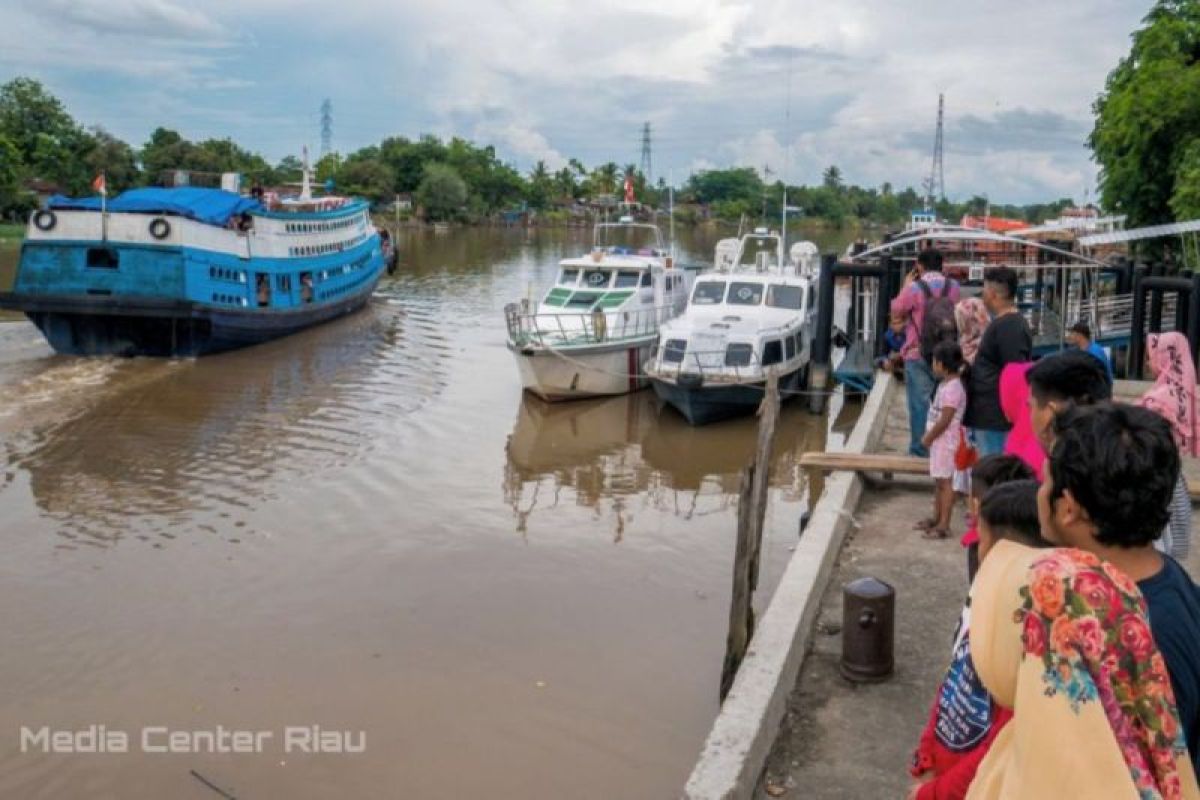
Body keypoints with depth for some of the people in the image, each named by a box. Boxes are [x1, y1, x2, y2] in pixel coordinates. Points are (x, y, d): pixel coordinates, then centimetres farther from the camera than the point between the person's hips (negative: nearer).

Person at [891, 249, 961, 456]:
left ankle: (920, 449, 2)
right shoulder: (953, 287, 1)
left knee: (919, 403, 1)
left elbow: (896, 310, 1)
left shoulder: (914, 288, -13)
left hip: (918, 354, -4)